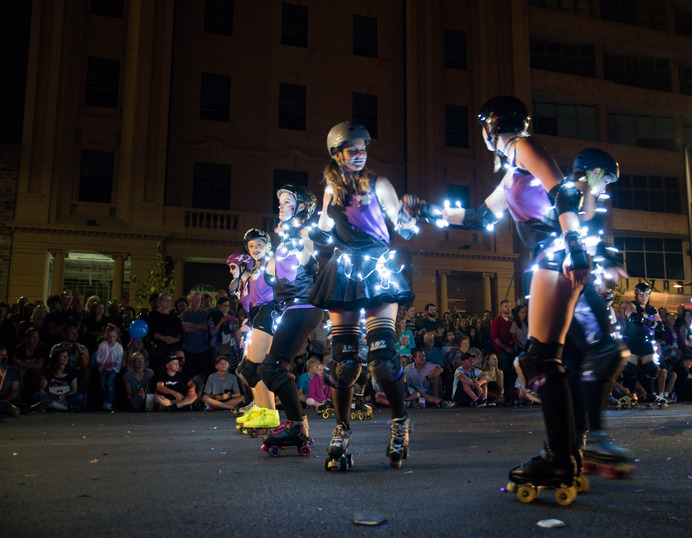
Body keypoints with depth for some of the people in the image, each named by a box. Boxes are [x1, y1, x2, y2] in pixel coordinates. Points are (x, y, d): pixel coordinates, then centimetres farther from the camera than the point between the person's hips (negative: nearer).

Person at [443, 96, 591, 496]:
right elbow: (481, 217, 38)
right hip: (555, 259, 9)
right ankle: (566, 454, 11)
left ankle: (561, 461, -11)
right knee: (541, 359, 7)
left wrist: (575, 246, -25)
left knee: (543, 358, -13)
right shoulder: (512, 175, 28)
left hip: (559, 254, -9)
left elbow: (564, 193, -13)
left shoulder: (522, 146, 1)